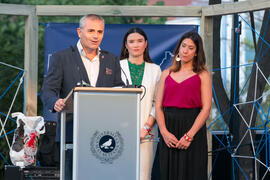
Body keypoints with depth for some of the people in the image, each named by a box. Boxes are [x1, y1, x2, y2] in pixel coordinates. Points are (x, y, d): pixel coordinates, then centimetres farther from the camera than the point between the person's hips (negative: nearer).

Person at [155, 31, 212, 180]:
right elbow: (158, 106, 7)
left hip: (193, 128, -3)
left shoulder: (202, 75, 4)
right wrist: (164, 132, -9)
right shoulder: (166, 74, 13)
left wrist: (189, 135, -14)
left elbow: (206, 109, -5)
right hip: (169, 130, 3)